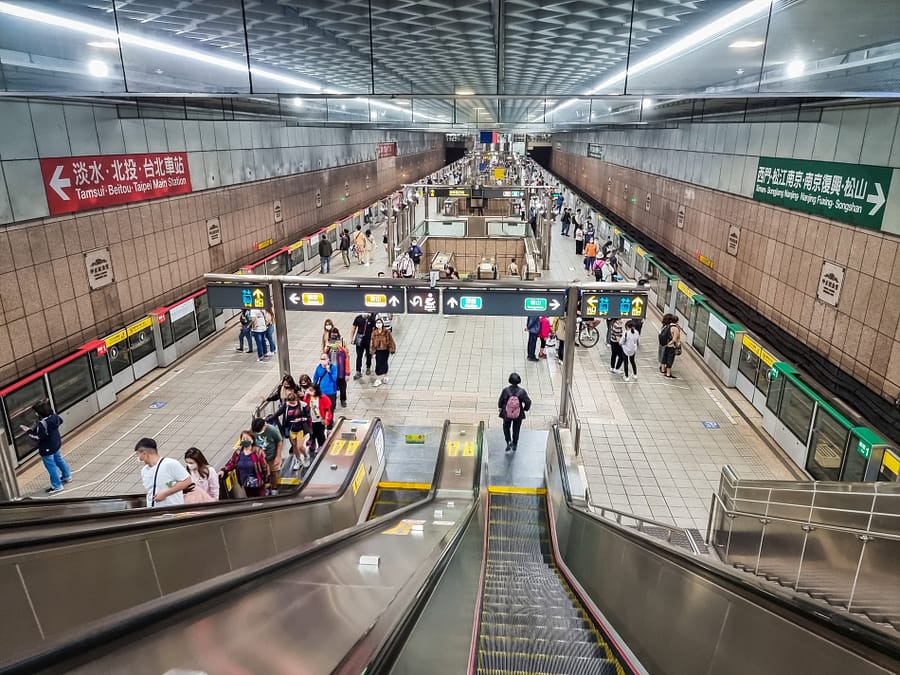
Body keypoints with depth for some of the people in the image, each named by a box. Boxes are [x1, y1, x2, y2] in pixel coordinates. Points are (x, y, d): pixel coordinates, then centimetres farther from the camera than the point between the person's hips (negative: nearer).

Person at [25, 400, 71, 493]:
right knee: (59, 460, 27)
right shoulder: (54, 416, -10)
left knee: (51, 467, 8)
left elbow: (38, 437, -28)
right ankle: (67, 476, 45)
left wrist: (29, 431, -18)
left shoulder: (42, 424, -33)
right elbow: (60, 421, 12)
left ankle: (57, 486, 21)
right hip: (56, 444, 8)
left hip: (47, 449, -8)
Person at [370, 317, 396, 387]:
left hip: (385, 350, -1)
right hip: (378, 351, 1)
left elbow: (390, 341, -5)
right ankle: (378, 379, 6)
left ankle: (385, 377, 31)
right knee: (378, 365, -2)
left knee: (384, 364, 10)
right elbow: (373, 343, 6)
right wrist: (373, 352, 4)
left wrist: (392, 349, -8)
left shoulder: (387, 332, -10)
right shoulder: (374, 333, -2)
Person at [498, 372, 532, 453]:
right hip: (518, 415, 1)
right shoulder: (522, 391, -19)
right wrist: (525, 409, 6)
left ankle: (508, 442, 15)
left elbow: (500, 401, -9)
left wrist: (500, 407, 12)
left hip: (507, 414, -1)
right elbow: (528, 402, -14)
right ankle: (514, 445, 37)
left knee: (506, 428, 26)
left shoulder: (505, 390, -20)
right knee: (516, 429, 23)